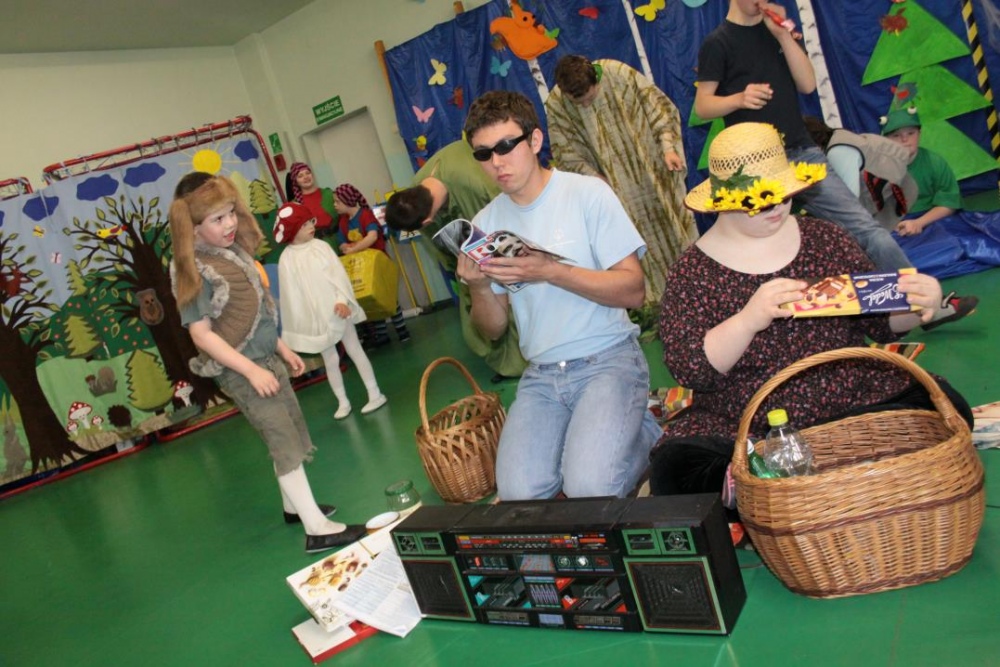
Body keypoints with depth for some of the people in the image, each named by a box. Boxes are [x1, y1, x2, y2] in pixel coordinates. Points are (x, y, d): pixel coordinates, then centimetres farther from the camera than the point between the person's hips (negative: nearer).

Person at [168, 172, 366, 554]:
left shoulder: (234, 250, 6)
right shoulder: (192, 270, -16)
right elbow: (201, 334, -17)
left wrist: (281, 348, 18)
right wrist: (251, 370, -21)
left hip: (266, 360, 8)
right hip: (239, 370, -8)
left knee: (292, 435, 17)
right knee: (284, 444, -7)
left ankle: (294, 505, 35)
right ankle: (316, 529, -2)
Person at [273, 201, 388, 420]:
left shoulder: (321, 246, -1)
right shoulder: (287, 259, -5)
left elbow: (338, 273, -7)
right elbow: (292, 293, -4)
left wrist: (342, 300, -21)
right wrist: (301, 324, -5)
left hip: (338, 309, 1)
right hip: (316, 318, -1)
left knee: (355, 350, 7)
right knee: (330, 360, 8)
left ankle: (375, 394, 15)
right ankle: (343, 402, 21)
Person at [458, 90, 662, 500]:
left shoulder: (586, 193, -5)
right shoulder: (486, 223, 7)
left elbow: (633, 290, -11)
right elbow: (494, 330, 10)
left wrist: (551, 272, -23)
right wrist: (478, 287, -12)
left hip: (607, 358, -4)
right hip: (541, 374, 4)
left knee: (588, 488, -23)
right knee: (518, 493, -16)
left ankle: (649, 431, 8)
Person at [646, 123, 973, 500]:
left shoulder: (825, 239, 8)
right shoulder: (693, 272, -2)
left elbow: (880, 323, 14)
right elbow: (687, 370, -13)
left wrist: (914, 307, -9)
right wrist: (748, 320, -28)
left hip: (855, 404, 4)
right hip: (743, 433, -3)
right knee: (674, 468, -30)